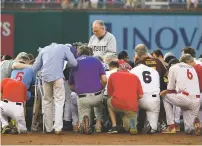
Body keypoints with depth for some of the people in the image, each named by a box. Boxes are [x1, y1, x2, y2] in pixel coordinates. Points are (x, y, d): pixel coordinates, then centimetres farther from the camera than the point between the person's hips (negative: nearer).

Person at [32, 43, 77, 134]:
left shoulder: (43, 50, 25)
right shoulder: (64, 48, 17)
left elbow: (35, 67, 19)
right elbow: (74, 63, 7)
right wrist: (66, 65, 24)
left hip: (45, 76, 3)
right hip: (57, 76, -3)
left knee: (47, 101, 13)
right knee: (59, 101, -2)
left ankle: (48, 128, 12)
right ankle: (58, 127, -14)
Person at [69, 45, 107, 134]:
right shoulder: (96, 60, 8)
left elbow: (71, 86, 14)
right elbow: (104, 80, 0)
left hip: (82, 98, 0)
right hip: (97, 96, 0)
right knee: (99, 103, 40)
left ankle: (85, 119, -18)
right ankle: (99, 122, 18)